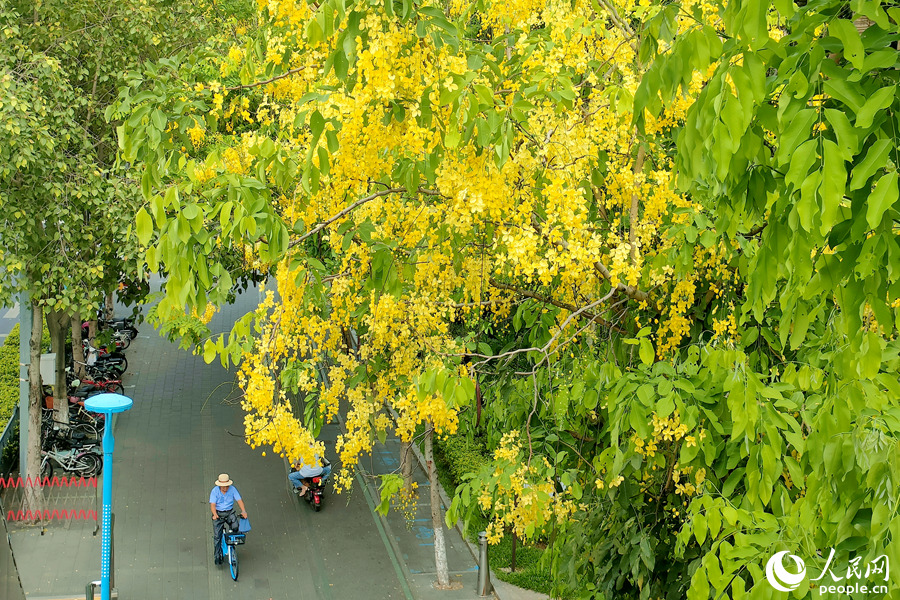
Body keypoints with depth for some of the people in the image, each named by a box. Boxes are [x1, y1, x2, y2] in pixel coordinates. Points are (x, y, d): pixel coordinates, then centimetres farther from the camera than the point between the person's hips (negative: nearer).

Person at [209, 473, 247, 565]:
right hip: (218, 514, -1)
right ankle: (217, 555, 5)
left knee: (236, 527, -24)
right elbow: (212, 504, -17)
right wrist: (215, 514, -36)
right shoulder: (215, 491, -11)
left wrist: (243, 511, -28)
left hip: (229, 513, 1)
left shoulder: (232, 489, -7)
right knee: (217, 536, -6)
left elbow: (239, 500, -11)